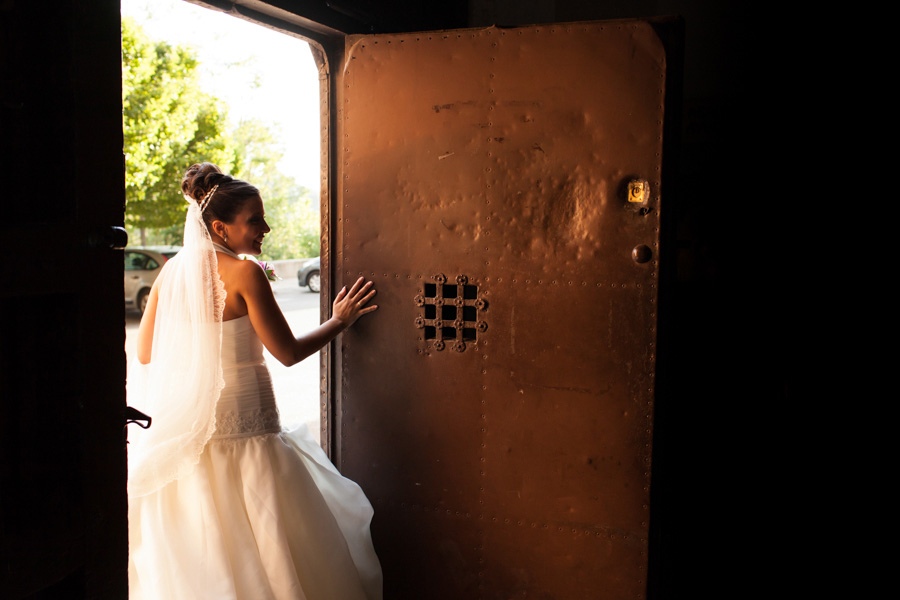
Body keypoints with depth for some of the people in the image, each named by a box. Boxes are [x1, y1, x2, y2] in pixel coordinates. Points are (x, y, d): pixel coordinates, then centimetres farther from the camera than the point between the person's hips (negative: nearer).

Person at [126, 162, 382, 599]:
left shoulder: (171, 270, 4)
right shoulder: (244, 273, -15)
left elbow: (145, 354, 8)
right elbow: (288, 352, -11)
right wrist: (340, 321, 3)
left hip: (180, 427, 7)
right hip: (240, 426, -6)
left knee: (190, 554, 18)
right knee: (260, 551, 6)